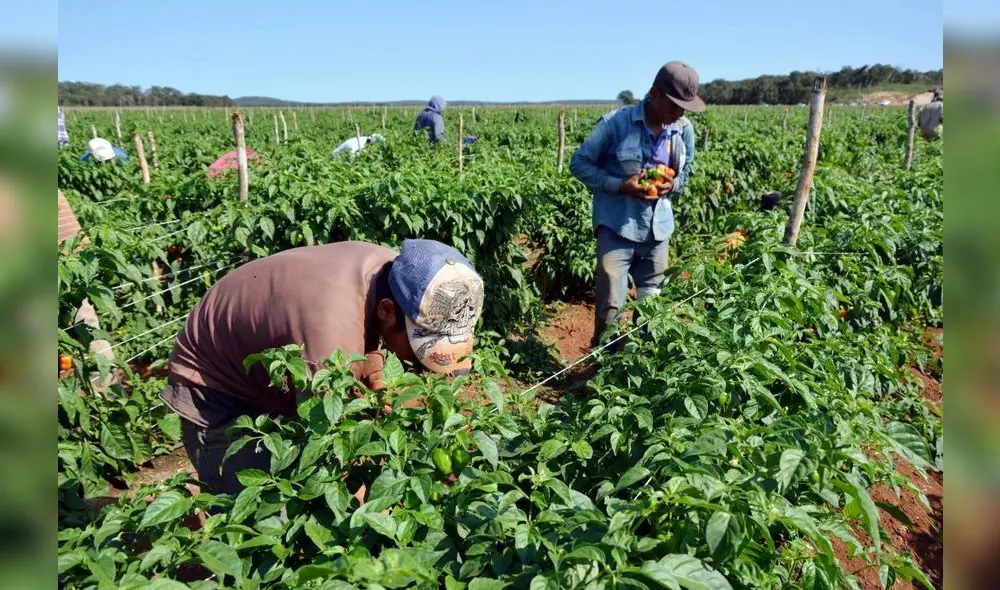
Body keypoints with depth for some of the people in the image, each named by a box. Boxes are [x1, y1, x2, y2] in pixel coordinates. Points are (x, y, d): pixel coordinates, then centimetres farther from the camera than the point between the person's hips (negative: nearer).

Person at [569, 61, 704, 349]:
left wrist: (672, 185, -8)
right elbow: (579, 164, -7)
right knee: (610, 307, -5)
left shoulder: (684, 129, 1)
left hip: (658, 230, 5)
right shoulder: (615, 123, -13)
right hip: (617, 228, -5)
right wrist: (621, 186, -19)